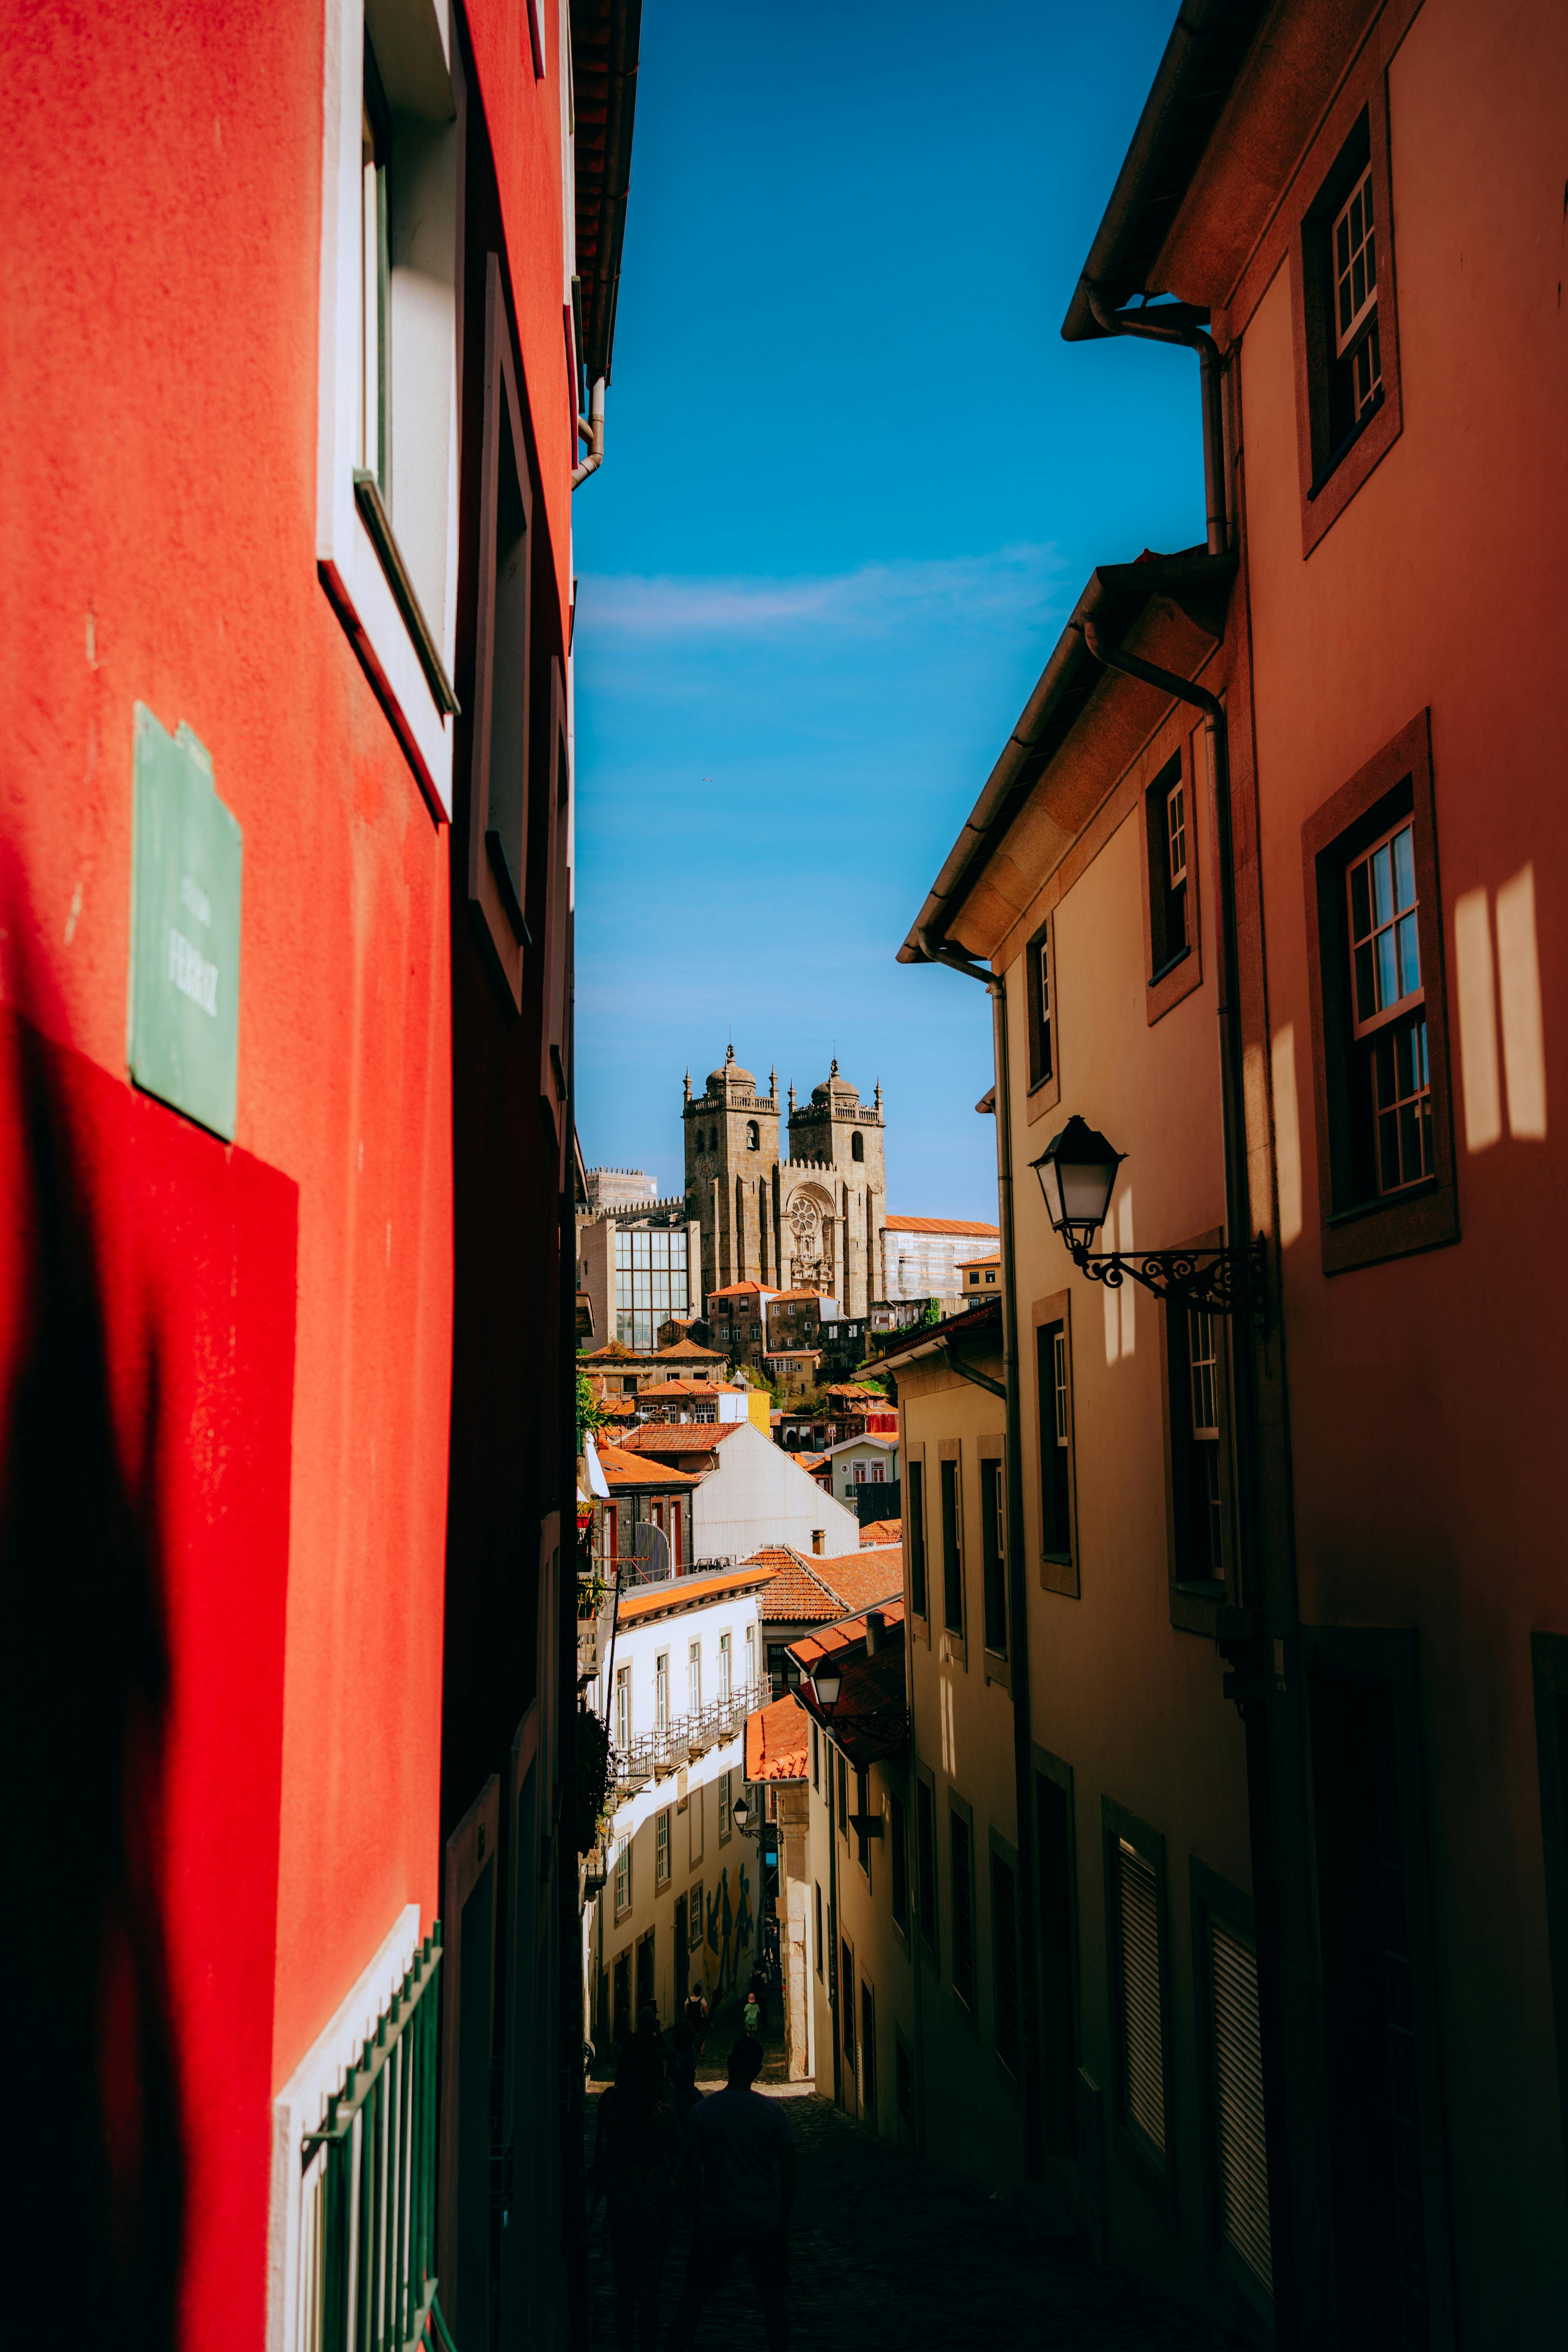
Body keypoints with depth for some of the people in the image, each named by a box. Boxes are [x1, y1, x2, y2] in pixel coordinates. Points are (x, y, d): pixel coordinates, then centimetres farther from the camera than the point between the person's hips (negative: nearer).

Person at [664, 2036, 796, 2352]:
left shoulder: (702, 2111, -6)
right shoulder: (772, 2111, -7)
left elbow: (692, 2171, -2)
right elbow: (789, 2169, -2)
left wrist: (698, 2216, 11)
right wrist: (784, 2214, 11)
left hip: (717, 2222, 0)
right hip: (766, 2222, 0)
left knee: (694, 2296, 11)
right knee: (773, 2297, 13)